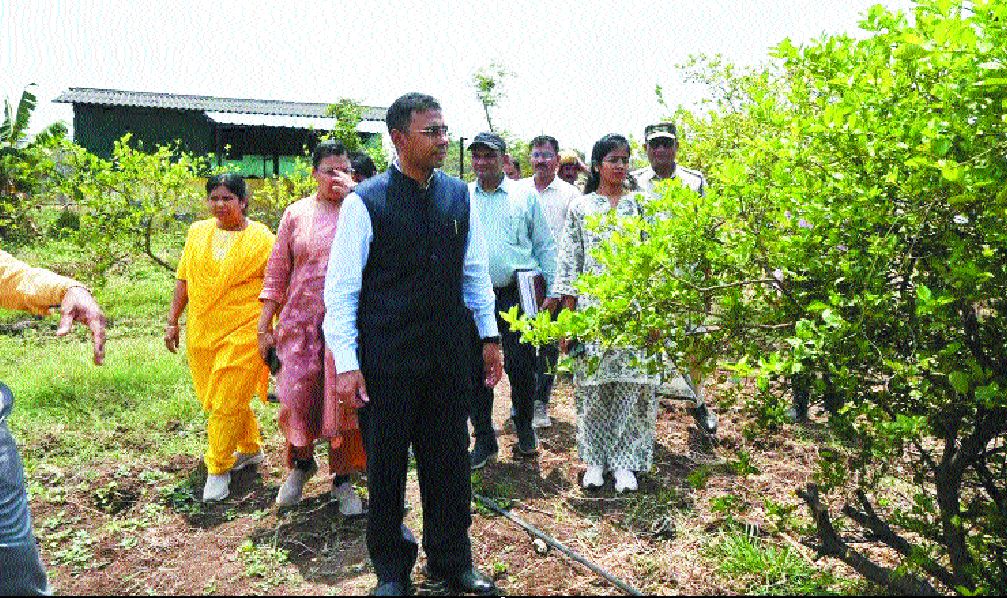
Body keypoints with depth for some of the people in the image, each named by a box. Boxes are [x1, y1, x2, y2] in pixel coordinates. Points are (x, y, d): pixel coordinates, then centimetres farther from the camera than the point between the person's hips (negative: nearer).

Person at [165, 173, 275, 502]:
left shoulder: (261, 237, -4)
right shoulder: (197, 232, 10)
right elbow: (184, 279, 14)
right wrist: (172, 321, 12)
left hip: (243, 333, -5)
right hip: (201, 333, 6)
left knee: (227, 403, -5)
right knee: (214, 398, 15)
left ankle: (218, 470, 11)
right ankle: (251, 449, 35)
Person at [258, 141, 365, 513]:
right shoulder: (296, 213, 8)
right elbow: (277, 273, 9)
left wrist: (354, 194, -17)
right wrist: (264, 326, 5)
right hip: (302, 322, 2)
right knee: (297, 394, 2)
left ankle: (342, 478, 21)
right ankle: (302, 462, 31)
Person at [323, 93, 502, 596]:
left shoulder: (458, 196, 5)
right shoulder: (364, 202, -9)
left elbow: (475, 272, 12)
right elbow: (341, 287, -8)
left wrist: (489, 335, 11)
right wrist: (345, 363, -12)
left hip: (450, 356, 4)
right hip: (387, 361, -4)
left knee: (449, 463, 15)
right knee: (385, 467, 12)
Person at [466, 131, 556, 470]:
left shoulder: (525, 196, 7)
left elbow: (545, 246, 9)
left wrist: (550, 290, 4)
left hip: (518, 294, -2)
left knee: (520, 365, -1)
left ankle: (525, 427, 24)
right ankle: (484, 439, 19)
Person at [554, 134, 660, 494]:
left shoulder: (640, 206, 9)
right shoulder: (580, 207, 6)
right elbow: (570, 264, 3)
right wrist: (568, 318, -1)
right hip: (592, 308, 0)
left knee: (633, 383, 0)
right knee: (593, 384, 3)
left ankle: (624, 461, 13)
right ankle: (595, 459, 18)